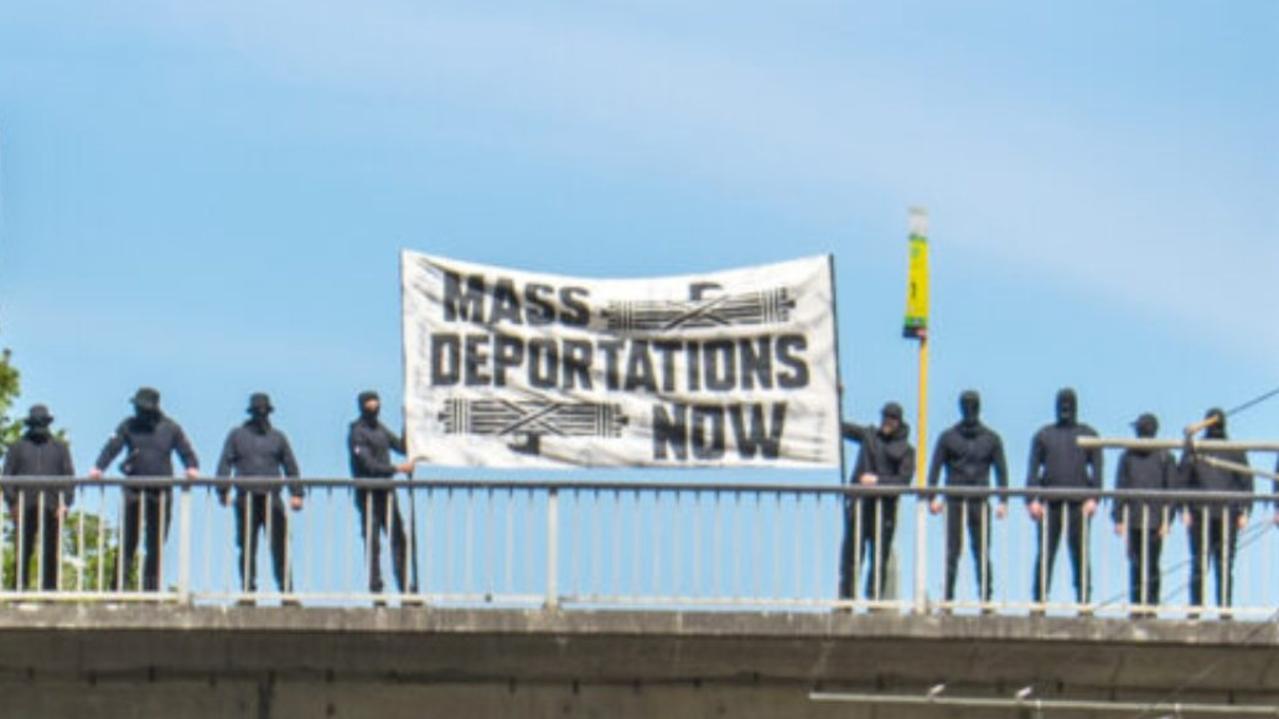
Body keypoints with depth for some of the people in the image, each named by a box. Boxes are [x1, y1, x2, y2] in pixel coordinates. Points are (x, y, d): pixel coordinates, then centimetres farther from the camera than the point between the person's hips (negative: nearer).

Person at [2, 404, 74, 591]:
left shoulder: (59, 447, 16)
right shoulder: (18, 447, 14)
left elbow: (69, 476, 10)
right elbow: (7, 475, 9)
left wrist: (65, 503, -3)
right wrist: (12, 503, -4)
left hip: (52, 508, 1)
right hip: (26, 508, -1)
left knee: (51, 553, -2)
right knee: (23, 551, -4)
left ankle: (49, 588, 0)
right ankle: (20, 588, -2)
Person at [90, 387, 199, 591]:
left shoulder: (170, 428, 8)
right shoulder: (129, 426, 5)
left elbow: (186, 451, 7)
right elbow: (112, 447, -5)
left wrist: (192, 467, -15)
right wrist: (99, 467, -22)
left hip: (161, 492, 1)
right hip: (134, 490, -1)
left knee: (156, 544, 5)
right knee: (128, 541, -3)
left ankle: (151, 587, 11)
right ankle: (120, 586, -2)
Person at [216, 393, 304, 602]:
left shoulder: (277, 437, 15)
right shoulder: (237, 435, 12)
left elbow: (290, 466, 14)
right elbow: (225, 464, 6)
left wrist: (296, 493, 3)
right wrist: (223, 491, -6)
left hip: (272, 499, 0)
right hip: (246, 500, 0)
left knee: (280, 548, -6)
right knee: (247, 549, 3)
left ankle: (286, 591, -6)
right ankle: (247, 590, 8)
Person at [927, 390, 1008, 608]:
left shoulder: (991, 439, 9)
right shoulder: (948, 438, 7)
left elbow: (1001, 470, 9)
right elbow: (935, 468, 5)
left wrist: (1003, 501, 0)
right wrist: (932, 498, -6)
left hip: (980, 502, 0)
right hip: (954, 503, 0)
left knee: (982, 553, -2)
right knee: (952, 552, -3)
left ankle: (985, 596, -1)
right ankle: (948, 596, 0)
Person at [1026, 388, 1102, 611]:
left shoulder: (1088, 435, 12)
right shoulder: (1043, 436, 14)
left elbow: (1097, 469, 6)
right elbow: (1033, 469, 9)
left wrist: (1093, 498, -8)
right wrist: (1032, 500, -4)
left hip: (1079, 504, -1)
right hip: (1050, 503, 1)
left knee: (1080, 556, -1)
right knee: (1044, 555, -3)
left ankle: (1083, 601, 1)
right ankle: (1039, 601, -2)